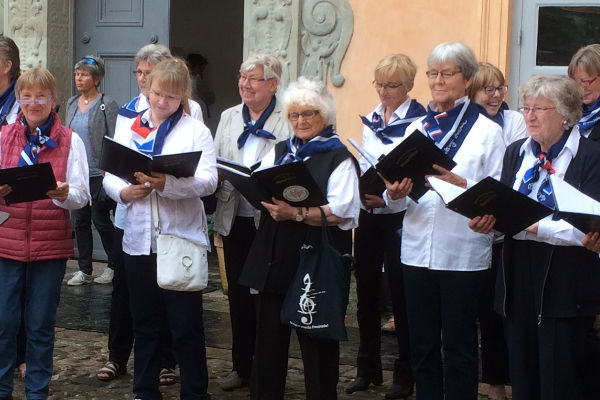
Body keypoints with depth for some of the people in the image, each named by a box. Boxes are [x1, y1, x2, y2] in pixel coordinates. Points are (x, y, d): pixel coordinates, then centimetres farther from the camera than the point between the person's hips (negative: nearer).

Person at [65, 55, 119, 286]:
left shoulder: (107, 105, -8)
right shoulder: (72, 104, 11)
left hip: (98, 173, -6)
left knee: (100, 220, 0)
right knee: (80, 221, 8)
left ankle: (114, 265, 17)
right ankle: (84, 270, 16)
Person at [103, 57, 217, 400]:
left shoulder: (196, 130, -1)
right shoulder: (129, 129, 10)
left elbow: (209, 181, -13)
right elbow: (109, 175, 7)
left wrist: (168, 184, -30)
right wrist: (123, 192, -16)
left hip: (181, 238, -3)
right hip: (139, 238, 4)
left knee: (186, 326, 3)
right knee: (145, 323, 14)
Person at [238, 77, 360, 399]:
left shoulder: (339, 157, -2)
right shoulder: (278, 151, 17)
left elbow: (343, 212, -13)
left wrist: (296, 213, -21)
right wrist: (271, 204, -11)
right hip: (274, 260, 5)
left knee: (316, 344, 4)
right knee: (268, 339, 9)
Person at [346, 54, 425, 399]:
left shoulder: (420, 120, -9)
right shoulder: (371, 119, 11)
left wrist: (388, 198, -22)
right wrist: (360, 192, 0)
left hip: (399, 216, -6)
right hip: (368, 215, 6)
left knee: (400, 293, 0)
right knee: (366, 291, 11)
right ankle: (368, 368, 24)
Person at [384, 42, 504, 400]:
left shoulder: (487, 131, 1)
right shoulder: (416, 128, 12)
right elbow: (400, 198, 12)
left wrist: (461, 185, -23)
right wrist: (395, 194, -10)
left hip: (463, 253, -4)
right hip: (418, 250, 4)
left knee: (459, 347, 4)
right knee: (422, 344, 11)